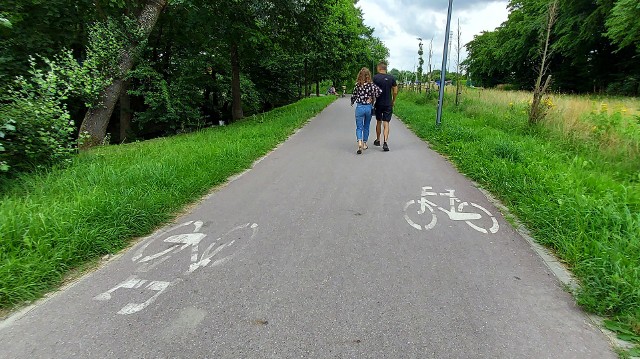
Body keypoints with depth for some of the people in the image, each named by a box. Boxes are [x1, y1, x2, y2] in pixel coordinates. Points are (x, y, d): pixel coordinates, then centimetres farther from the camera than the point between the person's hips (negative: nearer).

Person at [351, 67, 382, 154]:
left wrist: (352, 102, 24)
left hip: (359, 107, -1)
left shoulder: (357, 84, -4)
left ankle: (359, 143, -21)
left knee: (359, 127, 2)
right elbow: (379, 91, -16)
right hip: (369, 107, 1)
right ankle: (364, 143, 24)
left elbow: (354, 96, 3)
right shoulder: (371, 84, -4)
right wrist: (373, 98, -1)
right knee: (366, 126, 17)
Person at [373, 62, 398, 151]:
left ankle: (378, 140, 29)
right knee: (386, 123, -1)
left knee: (378, 122, 16)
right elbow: (395, 92, 2)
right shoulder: (392, 78, -1)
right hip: (388, 104, 0)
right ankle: (385, 143, -14)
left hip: (379, 103, 0)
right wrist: (393, 101, 16)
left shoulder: (375, 77, -6)